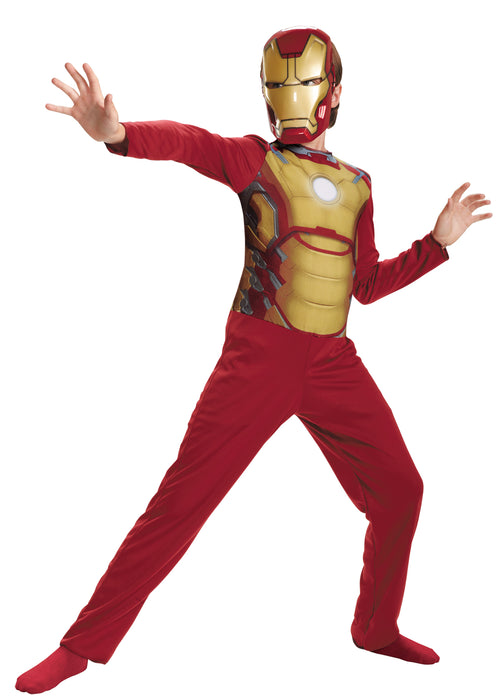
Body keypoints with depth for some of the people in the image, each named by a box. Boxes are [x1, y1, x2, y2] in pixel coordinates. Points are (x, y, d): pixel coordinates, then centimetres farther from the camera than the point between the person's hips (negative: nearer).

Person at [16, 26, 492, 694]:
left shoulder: (357, 184, 15)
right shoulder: (253, 159, 1)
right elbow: (190, 143, -22)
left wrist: (439, 241, 15)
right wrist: (121, 133, -43)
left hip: (335, 364, 5)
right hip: (258, 358, -5)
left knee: (399, 491, 7)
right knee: (181, 501, -7)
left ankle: (377, 628, 31)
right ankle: (82, 645, 5)